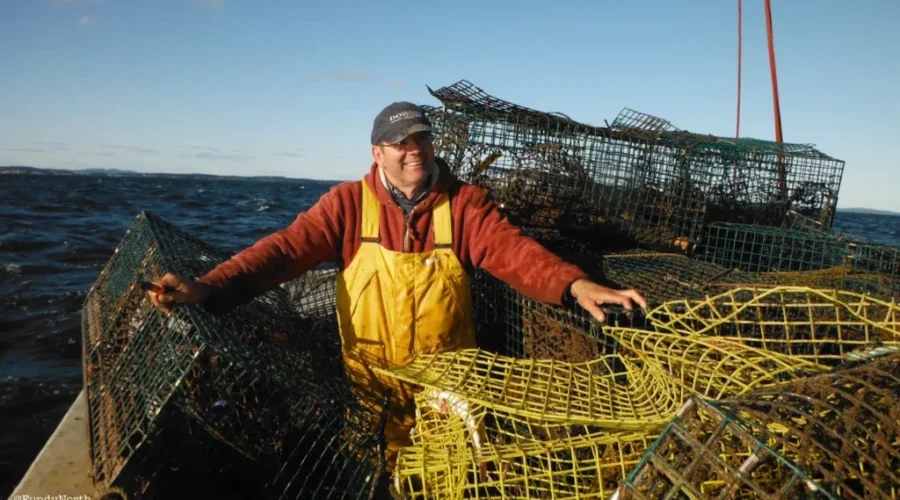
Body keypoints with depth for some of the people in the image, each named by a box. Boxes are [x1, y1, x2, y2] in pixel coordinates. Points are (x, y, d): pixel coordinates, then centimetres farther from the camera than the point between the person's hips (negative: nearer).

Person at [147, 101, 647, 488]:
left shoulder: (466, 203, -7)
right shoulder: (349, 204, -7)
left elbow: (512, 248, -21)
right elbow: (287, 248, -16)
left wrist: (573, 284, -40)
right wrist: (210, 288, -30)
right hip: (371, 387, 1)